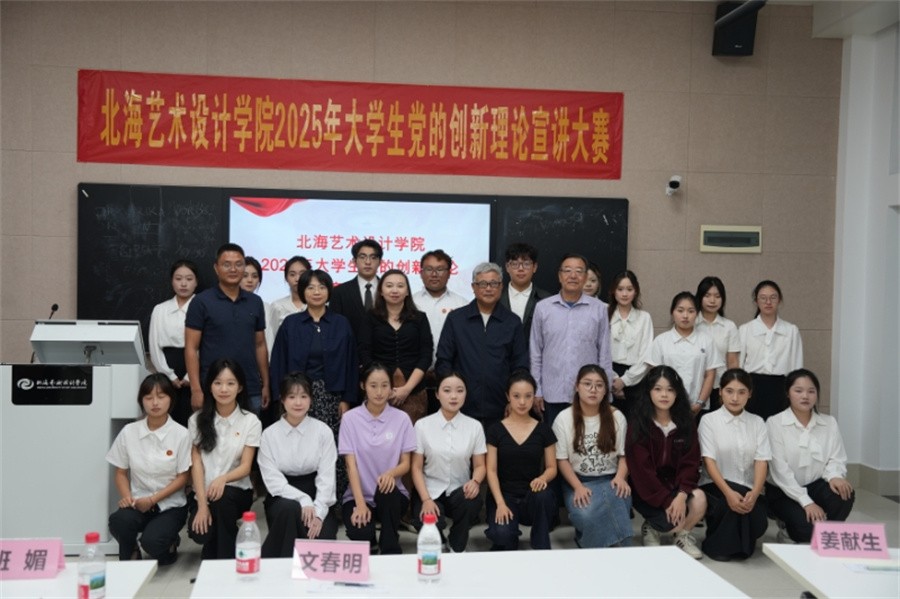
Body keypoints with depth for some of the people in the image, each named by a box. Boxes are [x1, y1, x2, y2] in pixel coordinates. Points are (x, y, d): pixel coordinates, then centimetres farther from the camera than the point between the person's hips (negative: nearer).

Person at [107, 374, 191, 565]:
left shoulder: (180, 434, -8)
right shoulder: (129, 432, 0)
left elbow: (182, 477, -5)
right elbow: (121, 472, 7)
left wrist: (152, 500, -14)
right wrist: (126, 496, -12)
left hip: (170, 505, -2)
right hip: (138, 502, 2)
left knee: (152, 542, -29)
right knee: (118, 521, -32)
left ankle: (169, 544, 10)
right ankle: (130, 554, 2)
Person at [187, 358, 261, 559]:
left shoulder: (250, 421, -3)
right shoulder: (197, 420, 2)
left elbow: (246, 467, -7)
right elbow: (196, 463, -4)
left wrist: (223, 479, -30)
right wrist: (202, 504, -15)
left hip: (236, 492, -1)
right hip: (204, 494, 1)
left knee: (223, 496, -36)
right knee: (199, 532, -29)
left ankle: (227, 559, -16)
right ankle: (214, 544, 10)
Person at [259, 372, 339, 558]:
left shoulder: (323, 431, 0)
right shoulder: (269, 434, 0)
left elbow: (327, 476, -6)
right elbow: (273, 479, -8)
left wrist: (318, 512, -20)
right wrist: (303, 501, -22)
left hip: (316, 499, 0)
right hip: (282, 498, 0)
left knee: (324, 541, -28)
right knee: (290, 508, -35)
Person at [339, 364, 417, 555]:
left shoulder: (402, 418, -1)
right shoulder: (350, 418, -4)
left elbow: (405, 464, 1)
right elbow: (351, 464, -7)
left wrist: (391, 473, -24)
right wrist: (360, 503, -20)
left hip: (391, 496, 0)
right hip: (359, 495, 0)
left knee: (387, 490, -36)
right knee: (359, 533, -30)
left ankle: (390, 552, -15)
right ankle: (370, 546, 10)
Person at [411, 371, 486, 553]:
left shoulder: (474, 426, 1)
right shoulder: (422, 425, -3)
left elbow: (480, 465, 4)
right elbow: (417, 467, -3)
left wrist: (475, 481, -20)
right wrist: (426, 500, -17)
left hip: (459, 492, 1)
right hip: (431, 491, -1)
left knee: (473, 499, -35)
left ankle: (456, 548, -4)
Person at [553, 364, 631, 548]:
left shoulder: (616, 417, 6)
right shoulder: (564, 419, -1)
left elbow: (623, 454, 8)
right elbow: (562, 460, -2)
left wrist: (620, 477, -14)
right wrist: (578, 487, -17)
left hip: (610, 480, 2)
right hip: (577, 481, -2)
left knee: (617, 509, -32)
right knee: (586, 515, -33)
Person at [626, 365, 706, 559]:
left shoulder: (685, 422, 2)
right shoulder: (638, 424, -9)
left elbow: (691, 462, -4)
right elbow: (641, 469, -13)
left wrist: (681, 495, -21)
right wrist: (666, 501, -21)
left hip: (677, 486, 3)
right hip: (647, 492, -3)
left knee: (699, 499, -28)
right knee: (674, 520, -27)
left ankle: (684, 534, 3)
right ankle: (651, 528, 9)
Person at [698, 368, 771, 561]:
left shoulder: (757, 422, 8)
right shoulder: (709, 420, -1)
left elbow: (761, 461, -3)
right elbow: (709, 461, -11)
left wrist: (754, 493, -22)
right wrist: (728, 492, -27)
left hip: (747, 489, 3)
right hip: (716, 486, -3)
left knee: (758, 523, -24)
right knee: (732, 505, -34)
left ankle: (740, 544, 12)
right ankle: (717, 544, -6)